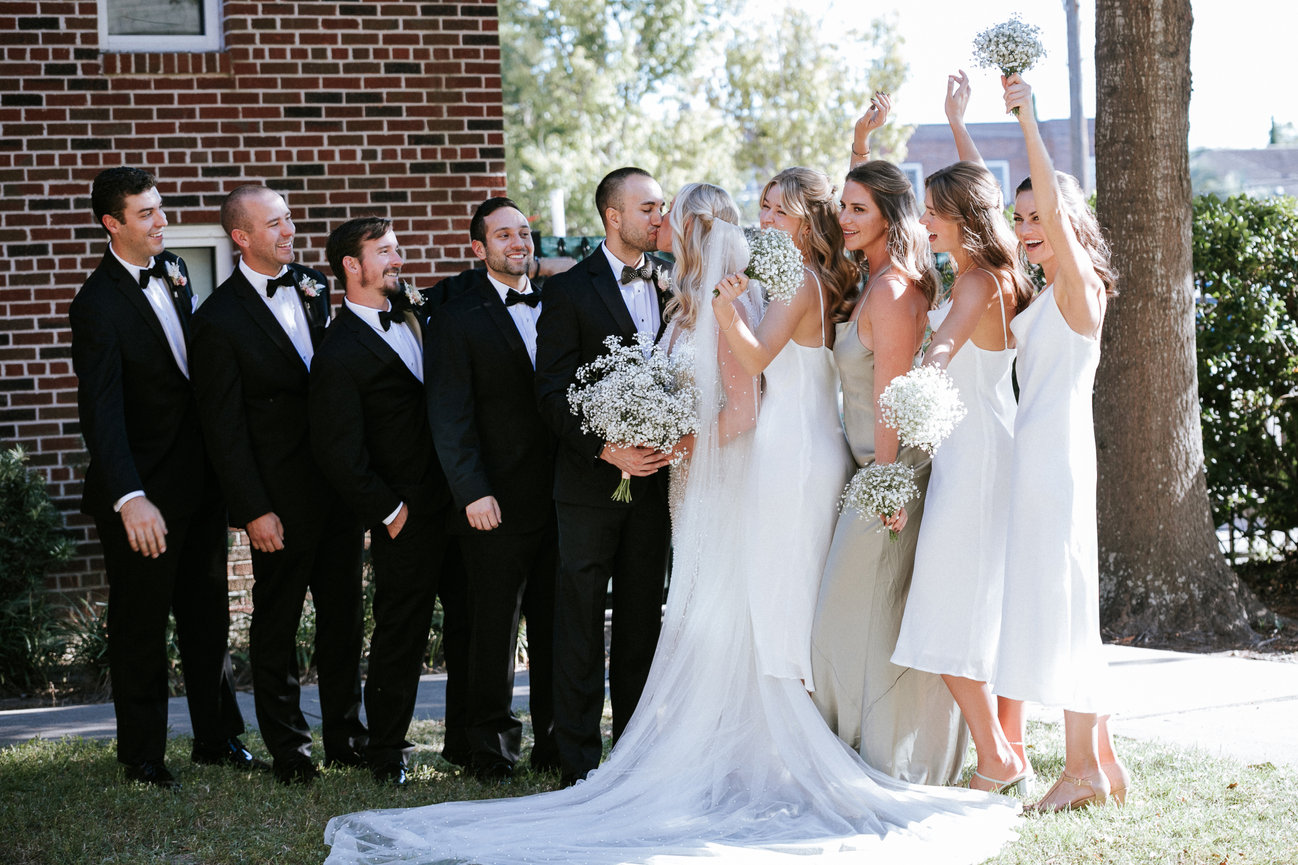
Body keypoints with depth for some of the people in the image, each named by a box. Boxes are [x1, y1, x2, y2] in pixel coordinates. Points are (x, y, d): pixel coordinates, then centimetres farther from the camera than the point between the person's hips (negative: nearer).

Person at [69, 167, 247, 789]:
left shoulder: (172, 270, 5)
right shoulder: (98, 305, -19)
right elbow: (100, 410, -28)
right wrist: (130, 499, -40)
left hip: (198, 480, 7)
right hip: (143, 488, -7)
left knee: (207, 615, 16)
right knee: (140, 624, 6)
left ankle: (217, 738, 28)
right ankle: (143, 756, 18)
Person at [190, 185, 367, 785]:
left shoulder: (313, 286, 5)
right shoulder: (220, 318, -12)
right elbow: (223, 427, -12)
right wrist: (253, 510, -15)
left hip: (338, 482, 6)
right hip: (282, 497, -6)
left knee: (343, 614, 14)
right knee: (277, 623, 7)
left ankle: (345, 736, 26)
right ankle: (288, 750, 17)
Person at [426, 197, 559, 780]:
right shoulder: (458, 320, -3)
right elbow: (450, 419, -8)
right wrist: (472, 492, -16)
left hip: (560, 494, 4)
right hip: (498, 502, -4)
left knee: (556, 625, 9)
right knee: (494, 627, 3)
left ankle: (555, 742, 19)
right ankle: (491, 746, 14)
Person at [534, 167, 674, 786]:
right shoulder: (569, 290, -4)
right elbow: (553, 392, -8)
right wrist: (605, 449, -19)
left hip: (655, 474, 4)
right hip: (590, 480, -4)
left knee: (643, 618, 11)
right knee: (581, 624, 1)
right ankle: (579, 760, 7)